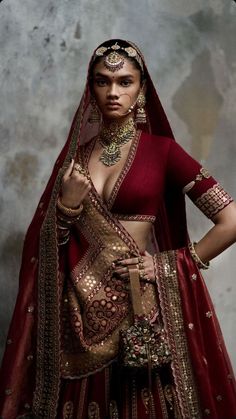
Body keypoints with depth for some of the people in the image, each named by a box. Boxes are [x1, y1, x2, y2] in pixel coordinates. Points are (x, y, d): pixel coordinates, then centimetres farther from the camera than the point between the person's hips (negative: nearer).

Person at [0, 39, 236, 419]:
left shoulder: (162, 149, -5)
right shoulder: (75, 152, 6)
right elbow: (42, 241, 7)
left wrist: (168, 265, -8)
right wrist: (67, 204, -11)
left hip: (140, 304, -3)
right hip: (79, 308, 3)